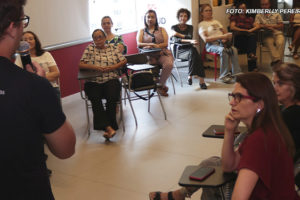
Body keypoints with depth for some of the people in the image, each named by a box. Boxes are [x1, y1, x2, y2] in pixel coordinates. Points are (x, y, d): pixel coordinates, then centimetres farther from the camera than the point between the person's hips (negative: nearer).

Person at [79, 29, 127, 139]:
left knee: (112, 97, -30)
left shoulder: (112, 47, 16)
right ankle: (109, 128, -36)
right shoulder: (90, 48, 14)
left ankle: (107, 127, -24)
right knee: (95, 99, -30)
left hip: (111, 80, 0)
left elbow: (124, 61, 13)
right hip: (93, 82, 0)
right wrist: (94, 67, -10)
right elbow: (80, 65, 6)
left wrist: (113, 67, -5)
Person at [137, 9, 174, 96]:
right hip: (149, 56, 0)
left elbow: (166, 43, 4)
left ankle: (161, 84, -9)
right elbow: (139, 44, 1)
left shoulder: (161, 30, 19)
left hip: (162, 54, 0)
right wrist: (152, 44, -17)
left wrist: (154, 46, -13)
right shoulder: (141, 31, 20)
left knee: (169, 64, -33)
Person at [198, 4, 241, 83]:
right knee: (223, 50, -37)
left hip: (222, 42, 5)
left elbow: (225, 33, 20)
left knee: (234, 50, -26)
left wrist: (226, 38, -6)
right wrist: (220, 36, -18)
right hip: (211, 44, -5)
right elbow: (205, 39, -10)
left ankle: (236, 74, -27)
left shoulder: (216, 21, 28)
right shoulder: (202, 24, 7)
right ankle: (224, 75, -32)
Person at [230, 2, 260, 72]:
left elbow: (257, 26, 11)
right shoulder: (234, 17, 18)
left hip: (250, 37, 2)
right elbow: (232, 27, -2)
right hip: (238, 38, -2)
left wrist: (251, 30, -10)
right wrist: (245, 30, -7)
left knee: (253, 36, -34)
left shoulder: (250, 18, 28)